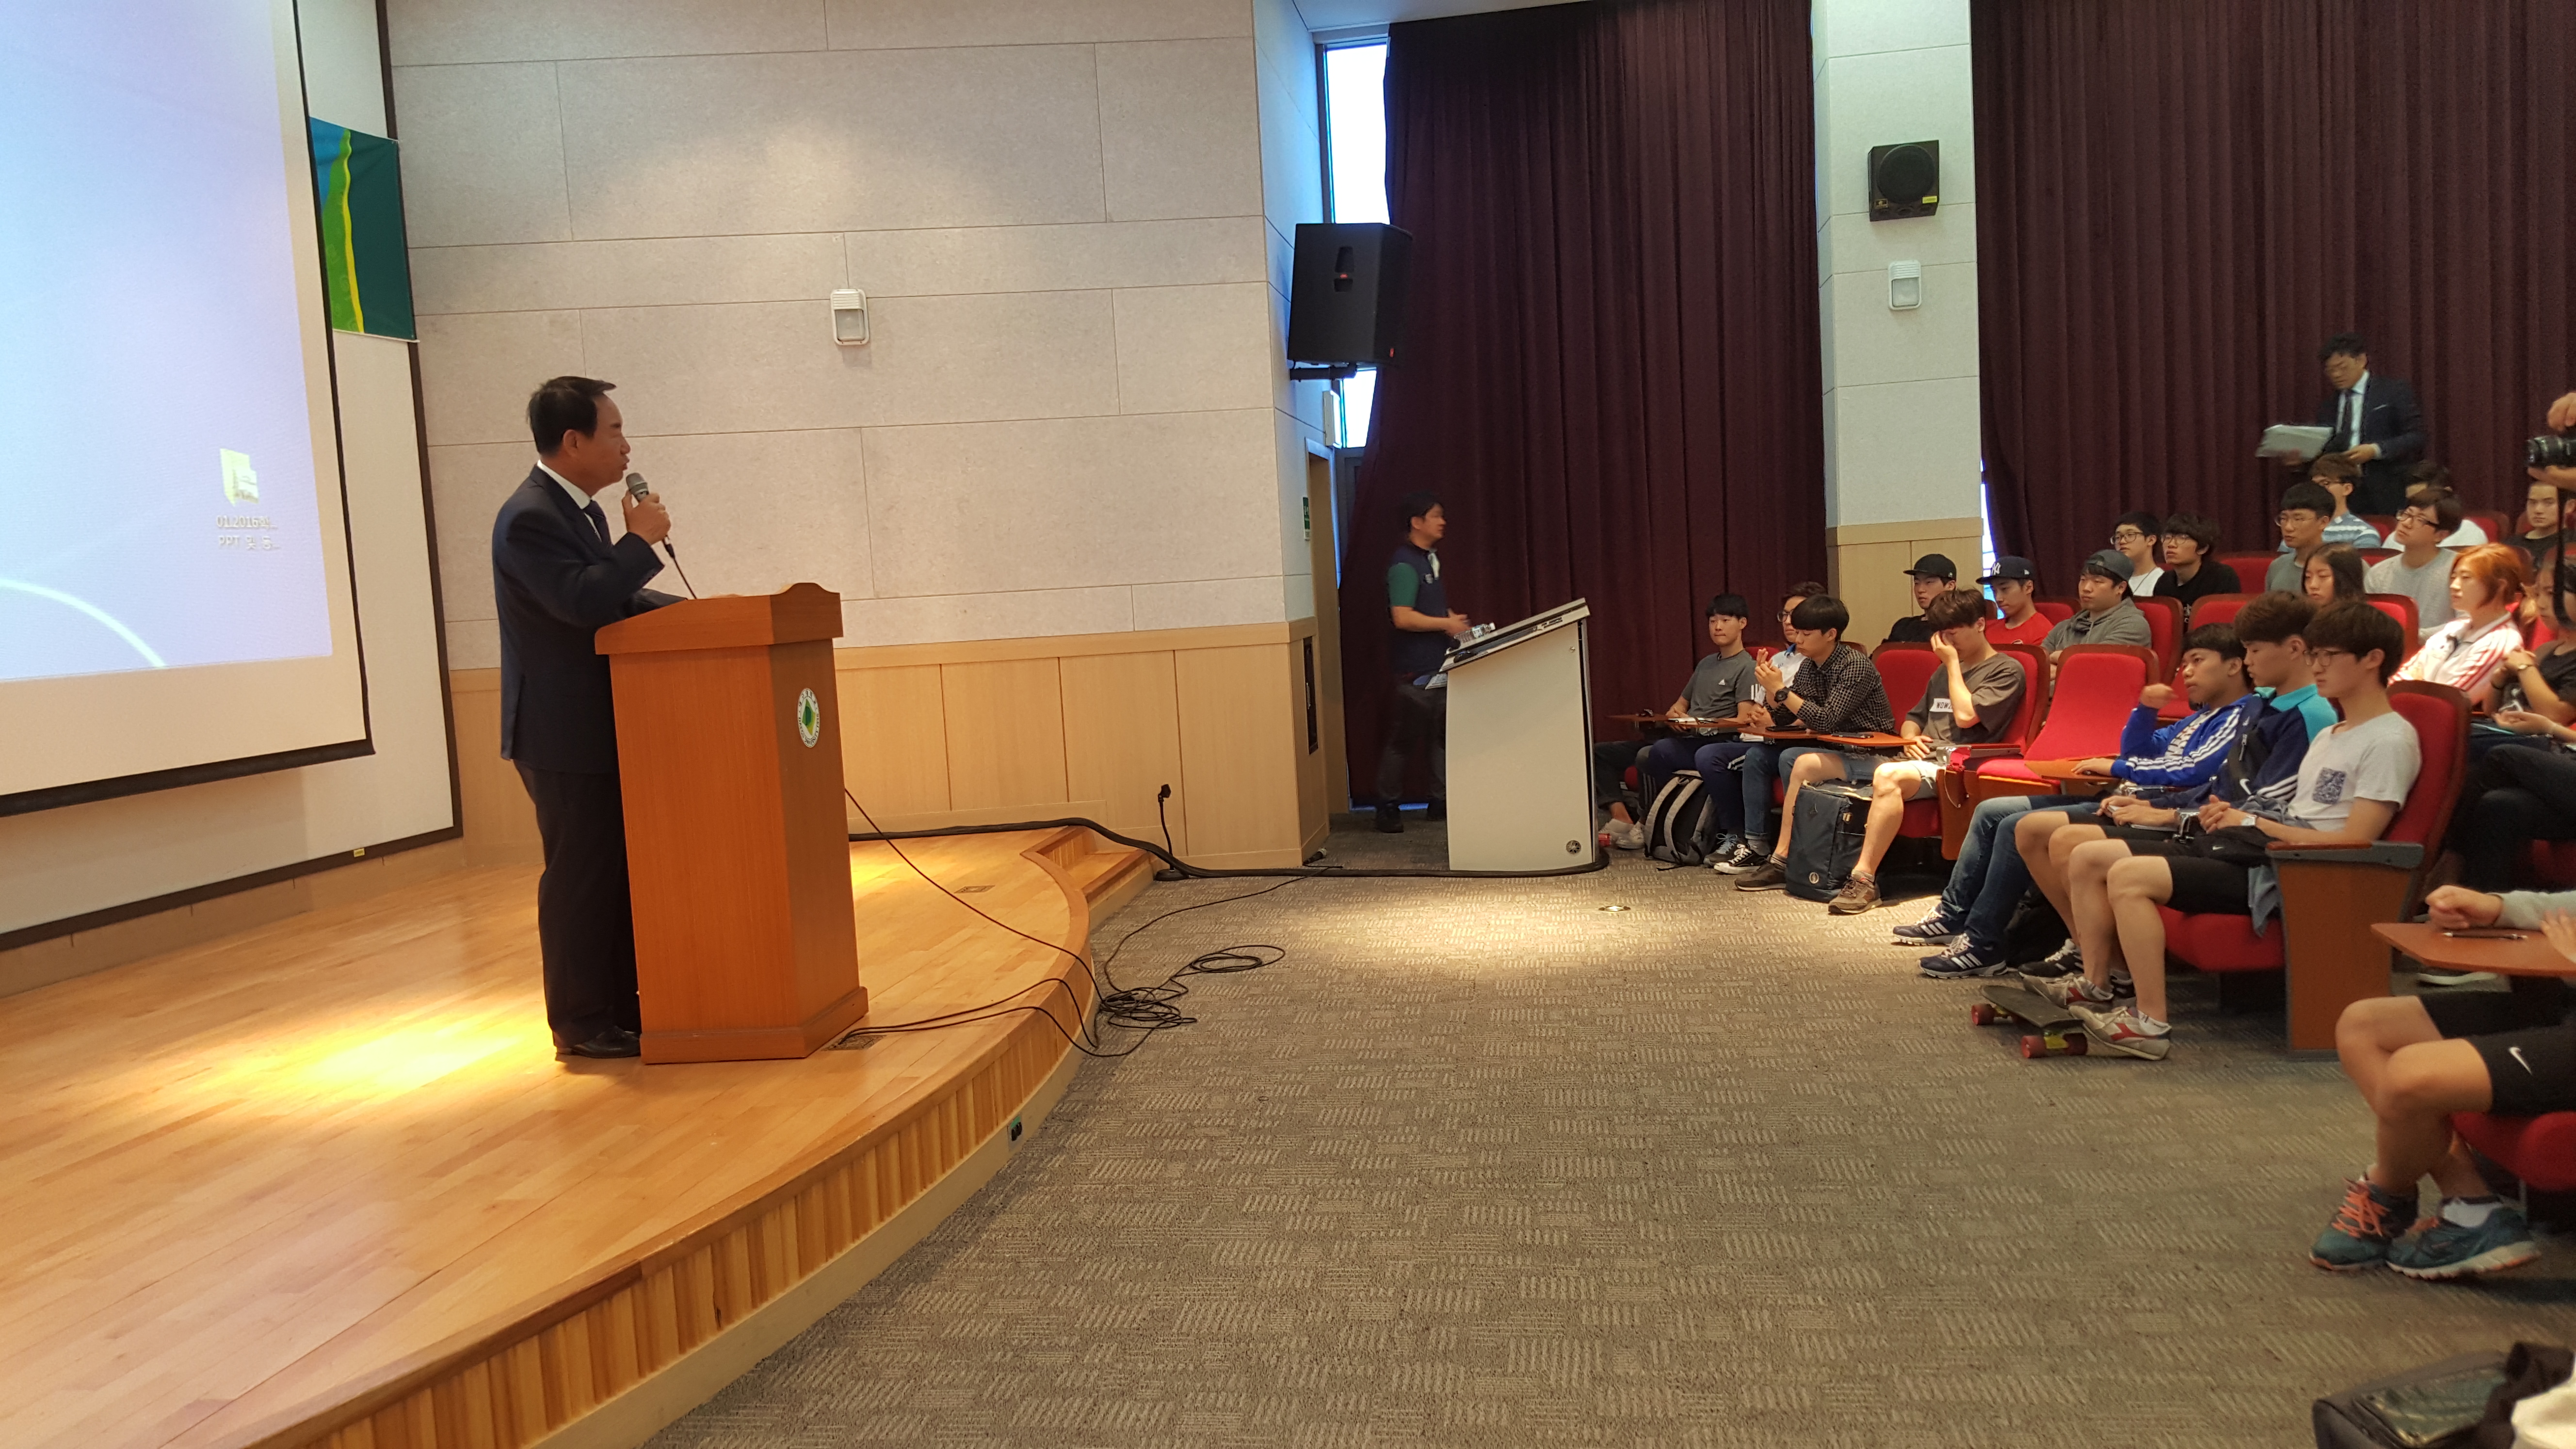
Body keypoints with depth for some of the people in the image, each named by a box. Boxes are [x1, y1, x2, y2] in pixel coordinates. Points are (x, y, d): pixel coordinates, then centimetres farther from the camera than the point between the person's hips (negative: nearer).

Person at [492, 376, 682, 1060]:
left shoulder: (582, 509, 13)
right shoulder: (530, 518, -18)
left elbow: (616, 600, 17)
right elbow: (584, 601, -29)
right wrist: (641, 540, -18)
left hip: (602, 724, 10)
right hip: (564, 734, -10)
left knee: (622, 870, 14)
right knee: (580, 878, -2)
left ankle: (623, 1005, 25)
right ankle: (582, 1024, 9)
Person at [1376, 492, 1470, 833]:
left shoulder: (1431, 559, 15)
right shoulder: (1403, 565, -14)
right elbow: (1402, 618, -23)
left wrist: (1453, 619, 9)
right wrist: (1447, 623, -16)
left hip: (1441, 665, 9)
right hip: (1415, 670, -9)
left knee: (1444, 737, 10)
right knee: (1403, 740, -2)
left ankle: (1441, 801, 18)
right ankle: (1389, 806, 7)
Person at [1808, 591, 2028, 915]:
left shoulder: (2007, 670, 2)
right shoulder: (1944, 671, 27)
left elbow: (1966, 716, -13)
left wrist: (1953, 663, -2)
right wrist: (1910, 738, 7)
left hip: (1953, 764, -8)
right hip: (1919, 757, 9)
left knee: (1889, 777, -43)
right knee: (1807, 764, -3)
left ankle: (1864, 878, -42)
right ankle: (1782, 860, -3)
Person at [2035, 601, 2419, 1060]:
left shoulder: (2391, 741, -6)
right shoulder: (2330, 736, 24)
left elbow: (2354, 842, -15)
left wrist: (2255, 823, -9)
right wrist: (2234, 815, 2)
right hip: (2252, 848, 10)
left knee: (2130, 876, -29)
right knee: (2088, 858, 0)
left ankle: (2151, 1023, -24)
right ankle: (2095, 987, 7)